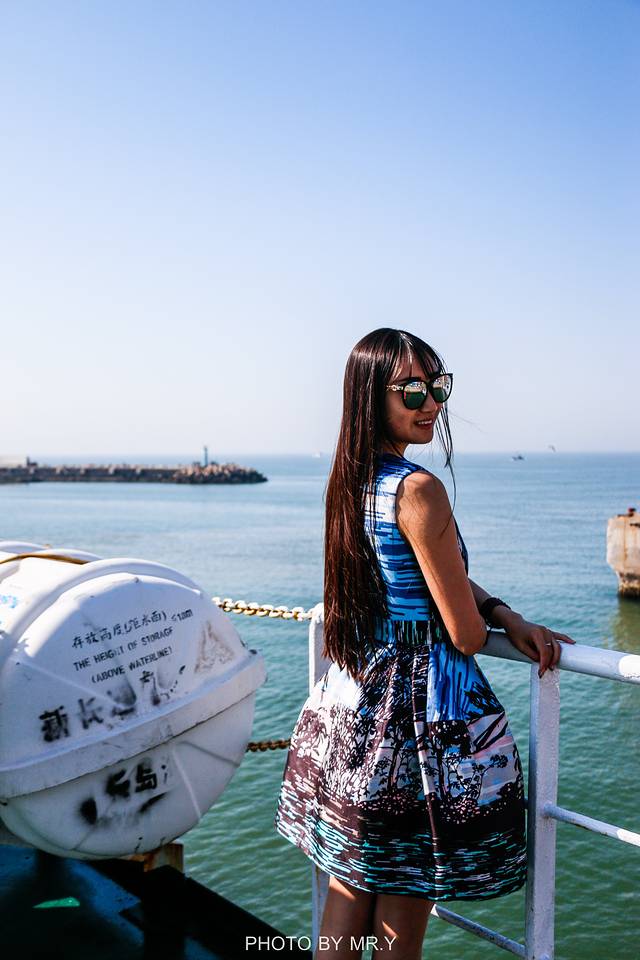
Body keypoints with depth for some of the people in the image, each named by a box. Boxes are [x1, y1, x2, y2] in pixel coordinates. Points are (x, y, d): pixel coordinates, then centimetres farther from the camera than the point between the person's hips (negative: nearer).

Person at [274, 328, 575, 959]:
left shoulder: (350, 481, 5)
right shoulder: (420, 490, -21)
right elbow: (466, 635, -17)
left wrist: (510, 619, 0)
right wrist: (494, 621, 7)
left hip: (348, 708, 8)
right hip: (419, 717, -8)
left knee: (346, 906, 22)